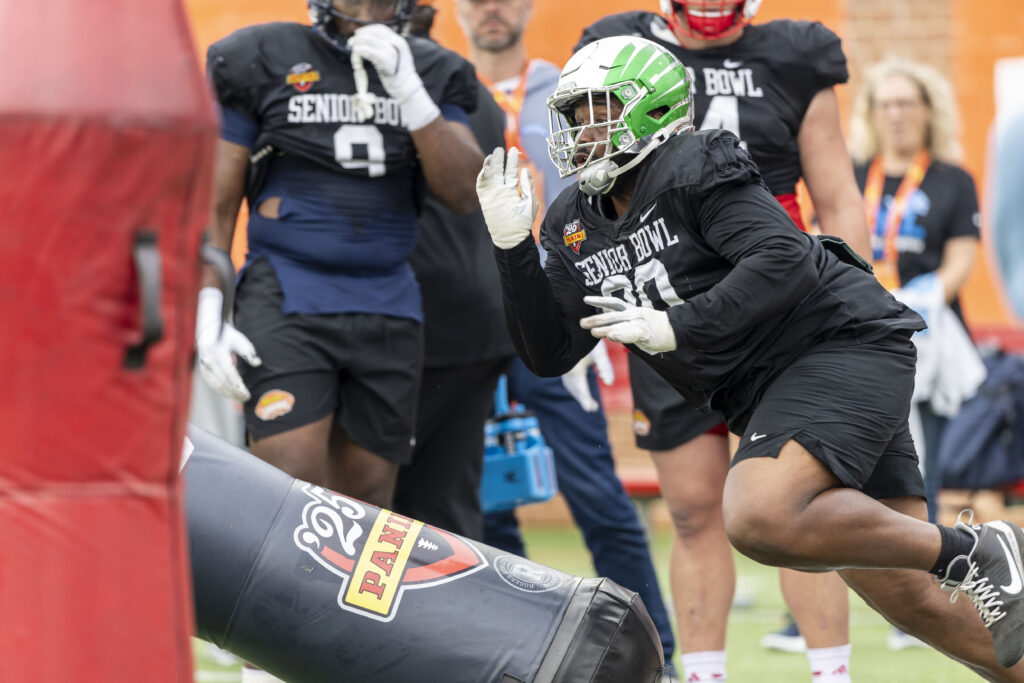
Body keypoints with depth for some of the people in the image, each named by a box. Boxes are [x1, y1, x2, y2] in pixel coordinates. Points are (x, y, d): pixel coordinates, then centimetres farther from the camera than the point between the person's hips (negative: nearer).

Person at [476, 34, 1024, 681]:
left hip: (839, 343, -8)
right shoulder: (578, 226, 13)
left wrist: (674, 327, -22)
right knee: (911, 603, 2)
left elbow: (784, 259, -21)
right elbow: (551, 353, 9)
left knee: (762, 519, -31)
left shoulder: (694, 167, -10)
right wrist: (511, 247, -1)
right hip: (770, 391, 8)